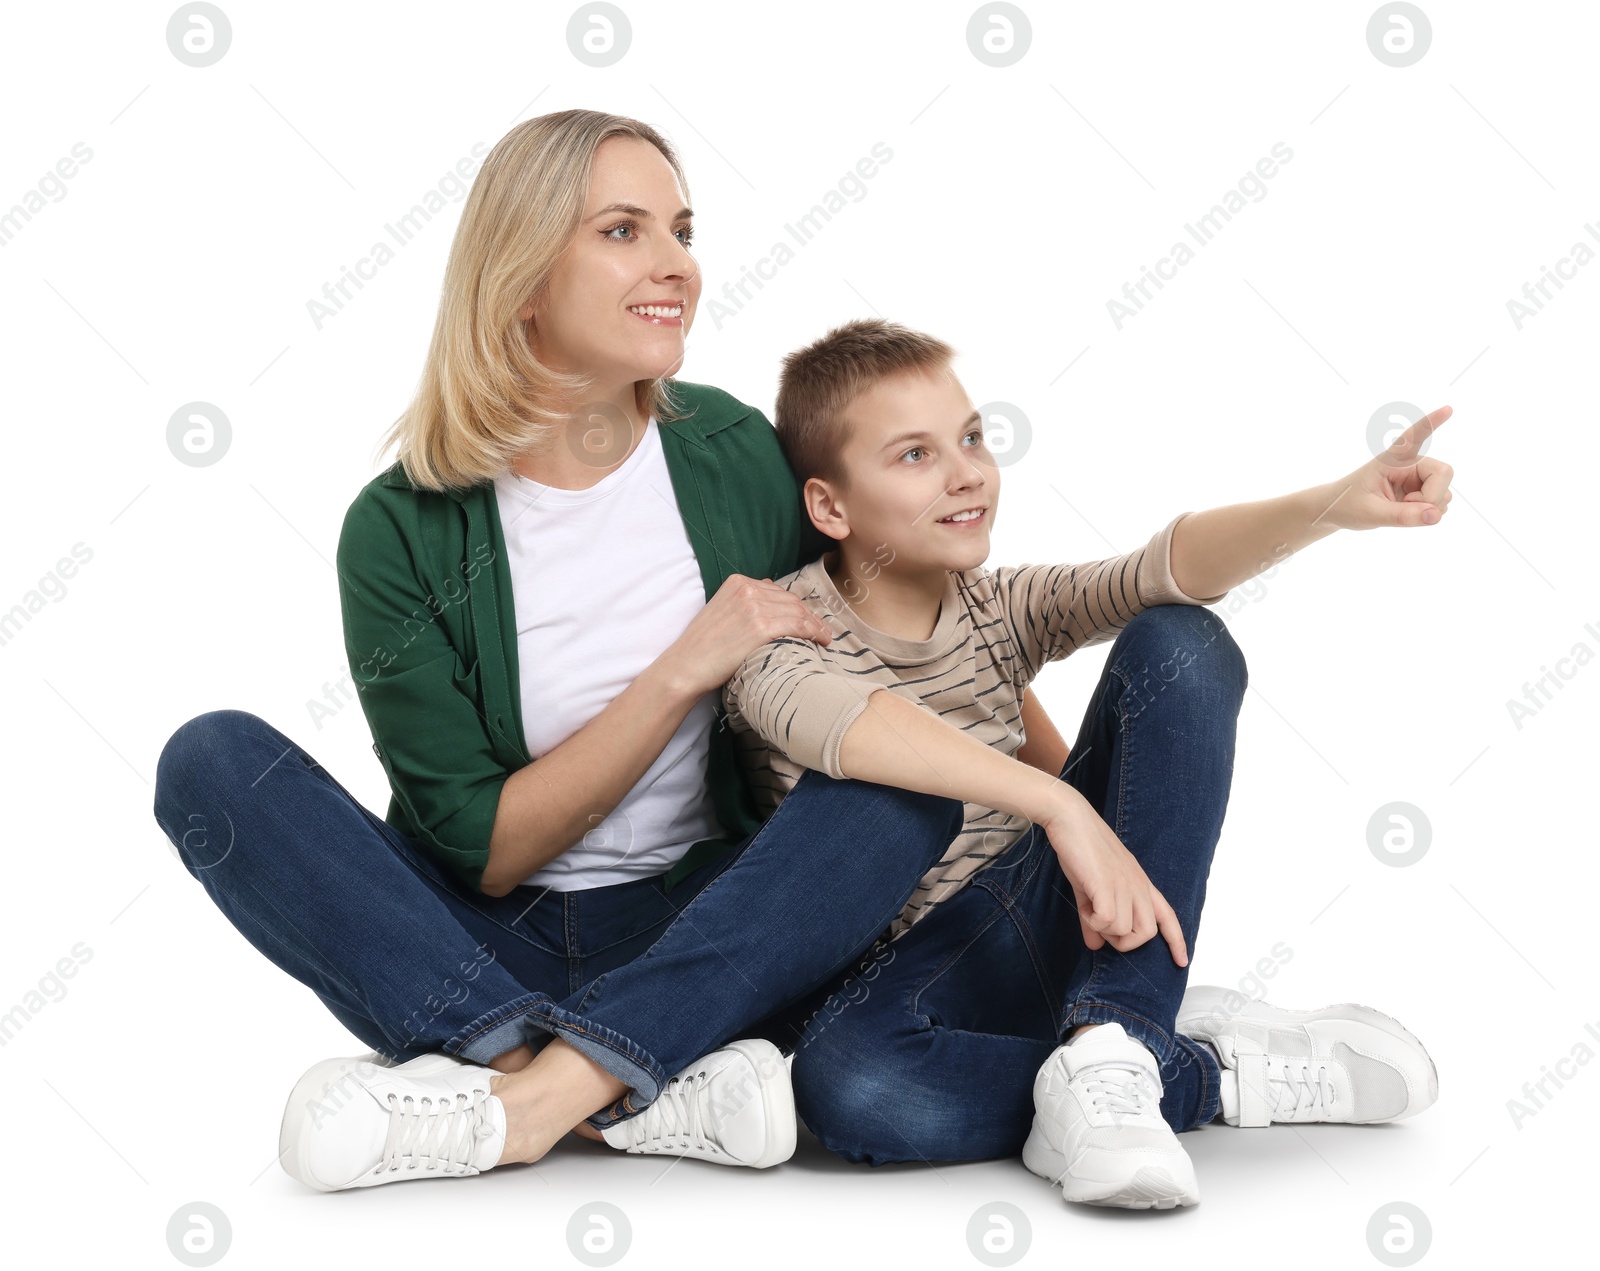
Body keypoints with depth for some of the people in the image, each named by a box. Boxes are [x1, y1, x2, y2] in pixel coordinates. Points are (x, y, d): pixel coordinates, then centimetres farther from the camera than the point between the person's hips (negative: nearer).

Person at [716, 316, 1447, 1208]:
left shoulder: (1001, 609, 5)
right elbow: (826, 714, -35)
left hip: (1056, 917, 5)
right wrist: (1060, 804, -46)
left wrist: (1329, 508, -32)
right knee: (841, 1078, -41)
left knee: (1179, 643, -12)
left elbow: (1168, 568, -13)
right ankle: (1217, 1067, -21)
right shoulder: (779, 628, -10)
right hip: (922, 964, -4)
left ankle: (1107, 1048, -24)